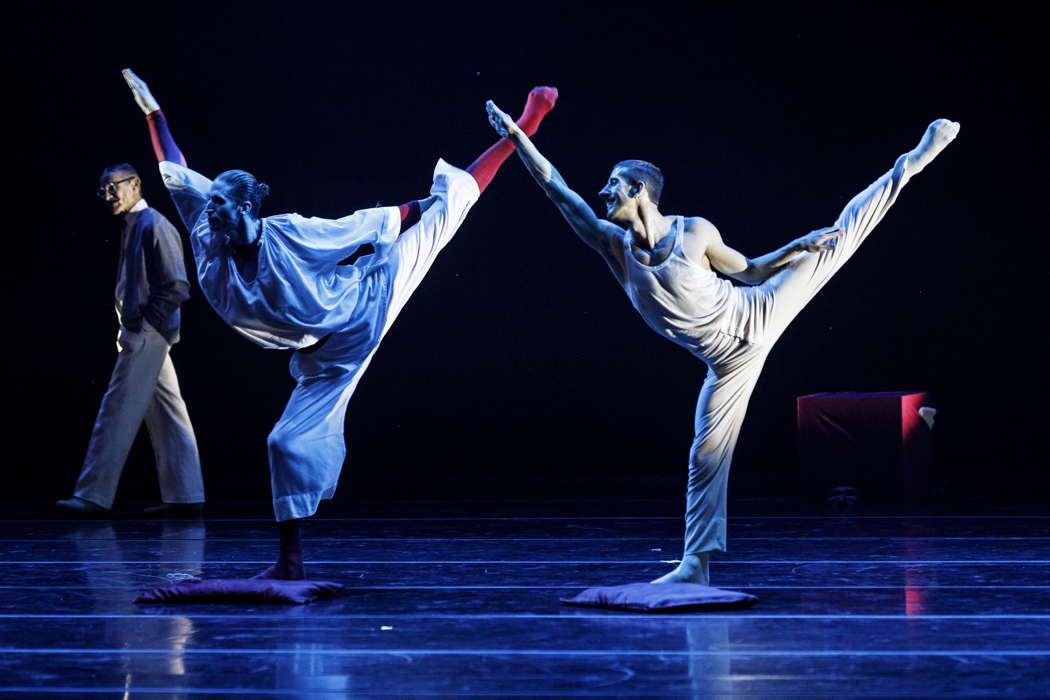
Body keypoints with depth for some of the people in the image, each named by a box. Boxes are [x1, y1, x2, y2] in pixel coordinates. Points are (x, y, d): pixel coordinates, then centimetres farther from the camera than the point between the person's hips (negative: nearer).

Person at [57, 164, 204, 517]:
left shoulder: (153, 226, -12)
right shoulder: (132, 226, 16)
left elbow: (176, 287, -17)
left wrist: (140, 327, -17)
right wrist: (131, 329, 12)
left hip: (146, 335, -10)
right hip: (142, 334, 10)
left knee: (117, 412, -9)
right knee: (166, 413, 8)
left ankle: (94, 497, -7)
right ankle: (185, 495, 10)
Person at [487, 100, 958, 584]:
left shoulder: (696, 232, -12)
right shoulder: (612, 244, -7)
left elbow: (750, 270, 2)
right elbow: (557, 190, -4)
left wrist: (796, 245, -12)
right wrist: (516, 137, -4)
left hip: (756, 314, -1)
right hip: (730, 360, 1)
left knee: (836, 238, -1)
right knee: (706, 457, 1)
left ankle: (915, 160, 14)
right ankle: (696, 566, 8)